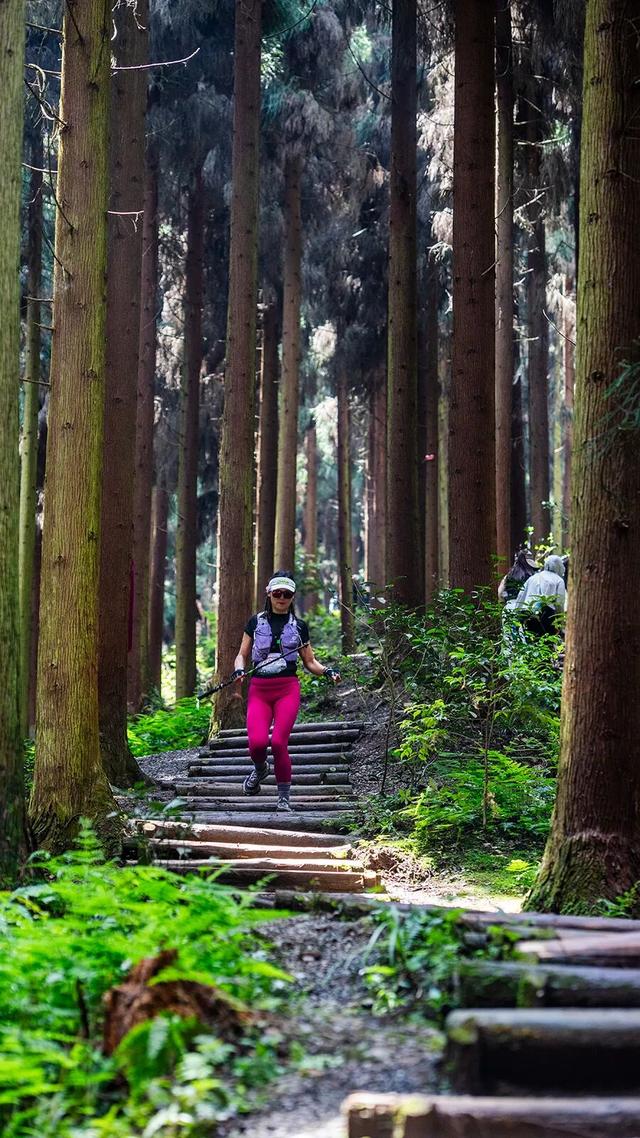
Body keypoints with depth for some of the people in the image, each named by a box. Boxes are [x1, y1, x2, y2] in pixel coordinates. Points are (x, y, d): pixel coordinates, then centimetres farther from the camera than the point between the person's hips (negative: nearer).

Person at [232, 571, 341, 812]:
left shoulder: (299, 626, 10)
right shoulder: (256, 622, 11)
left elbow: (310, 662, 14)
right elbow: (242, 655, 14)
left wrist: (327, 671, -5)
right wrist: (239, 670, -8)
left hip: (288, 689, -1)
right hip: (258, 690, 1)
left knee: (279, 742, -15)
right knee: (257, 742, -18)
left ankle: (284, 797, 1)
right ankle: (260, 769, 19)